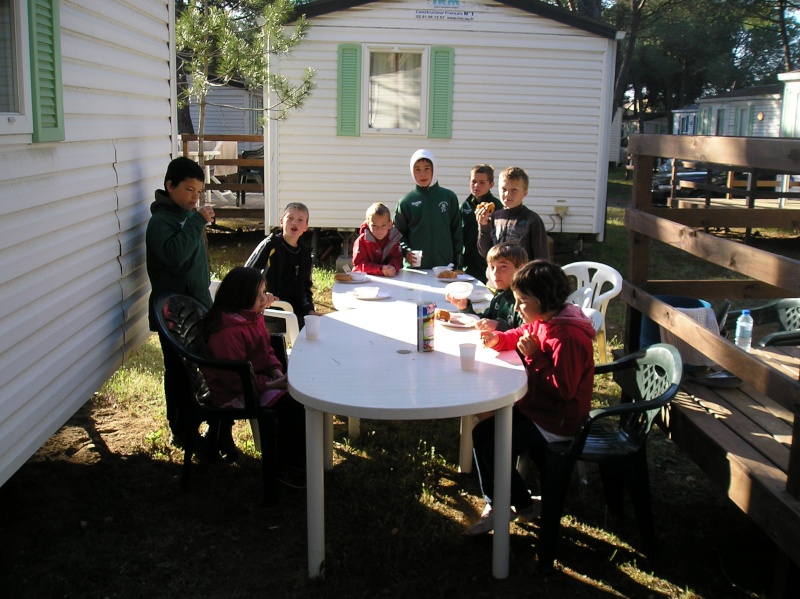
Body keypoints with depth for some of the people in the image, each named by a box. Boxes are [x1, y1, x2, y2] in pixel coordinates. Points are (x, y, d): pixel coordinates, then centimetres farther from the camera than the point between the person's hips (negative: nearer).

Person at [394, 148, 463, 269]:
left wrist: (457, 263, 3)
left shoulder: (449, 197, 6)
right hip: (414, 266, -1)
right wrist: (406, 251, -12)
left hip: (444, 265, 1)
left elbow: (457, 232, 8)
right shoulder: (406, 201, 4)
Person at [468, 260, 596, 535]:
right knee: (481, 434, 4)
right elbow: (520, 335, 22)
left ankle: (526, 507, 12)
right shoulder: (541, 321, 1)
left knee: (494, 452, -14)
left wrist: (534, 356, -27)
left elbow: (563, 389, -29)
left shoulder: (568, 337, -28)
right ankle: (493, 505, 14)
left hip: (559, 421, -10)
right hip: (535, 406, 10)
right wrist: (498, 338, 1)